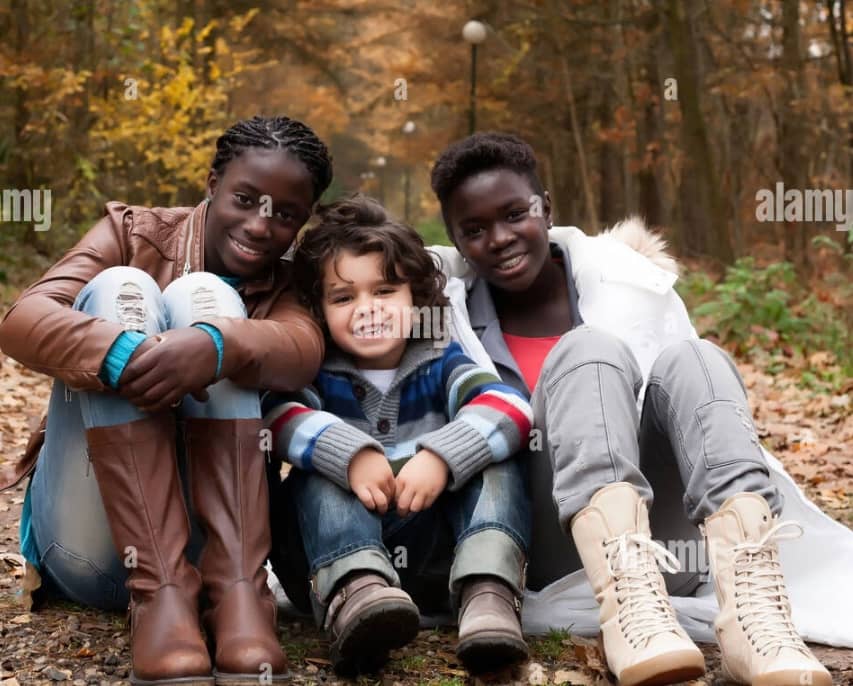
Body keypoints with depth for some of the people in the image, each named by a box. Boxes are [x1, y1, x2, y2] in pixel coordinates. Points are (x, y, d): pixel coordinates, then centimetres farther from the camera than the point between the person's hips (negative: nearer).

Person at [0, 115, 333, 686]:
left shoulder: (285, 283, 8)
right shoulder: (134, 232, 4)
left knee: (204, 295, -17)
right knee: (119, 289, -19)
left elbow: (304, 351, -18)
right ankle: (159, 594, -34)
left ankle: (238, 590, -33)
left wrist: (217, 345, -40)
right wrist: (118, 351, -36)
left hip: (209, 530, 0)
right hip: (91, 540, 0)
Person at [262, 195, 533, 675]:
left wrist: (441, 457, -34)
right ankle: (354, 589, -51)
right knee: (316, 469, -23)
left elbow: (511, 408, -16)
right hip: (340, 547, 0)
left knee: (494, 457, -17)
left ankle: (488, 591, -42)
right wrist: (350, 454, -40)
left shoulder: (441, 362, 6)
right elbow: (279, 415, -22)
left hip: (441, 551, 1)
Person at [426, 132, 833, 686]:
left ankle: (750, 604, -47)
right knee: (588, 350, -24)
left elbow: (688, 387, 3)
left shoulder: (629, 285, 7)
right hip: (544, 544, -1)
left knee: (690, 359, -21)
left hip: (660, 539, 2)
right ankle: (627, 603, -51)